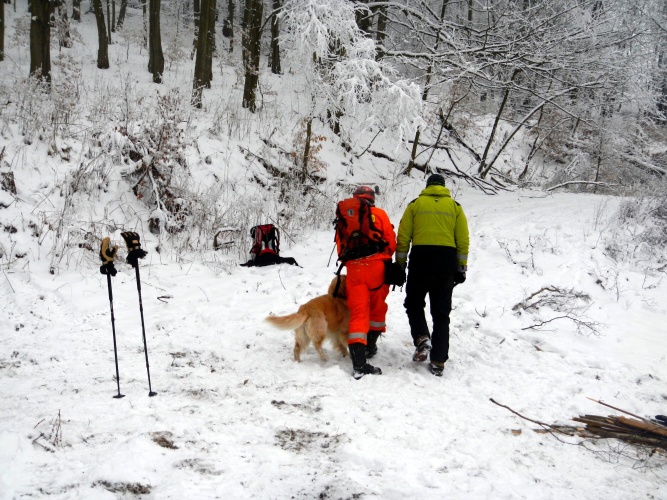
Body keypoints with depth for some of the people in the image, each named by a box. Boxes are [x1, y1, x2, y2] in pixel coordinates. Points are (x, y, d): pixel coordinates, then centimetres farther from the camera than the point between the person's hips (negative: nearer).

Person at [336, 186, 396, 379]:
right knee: (377, 308, 20)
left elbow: (340, 247, 14)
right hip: (377, 267, -2)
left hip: (354, 269, 2)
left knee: (358, 313, -2)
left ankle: (359, 363, -13)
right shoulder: (379, 214, 5)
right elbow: (391, 242, 2)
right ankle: (370, 346, 30)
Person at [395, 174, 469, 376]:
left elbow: (403, 237, 3)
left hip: (421, 257, -1)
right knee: (441, 312, 7)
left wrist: (400, 264, 8)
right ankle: (438, 361, 4)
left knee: (414, 303, 17)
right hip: (447, 260, 2)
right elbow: (463, 240, 6)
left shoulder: (415, 205, 8)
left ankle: (421, 338, -8)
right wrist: (461, 267, 10)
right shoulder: (455, 207, 11)